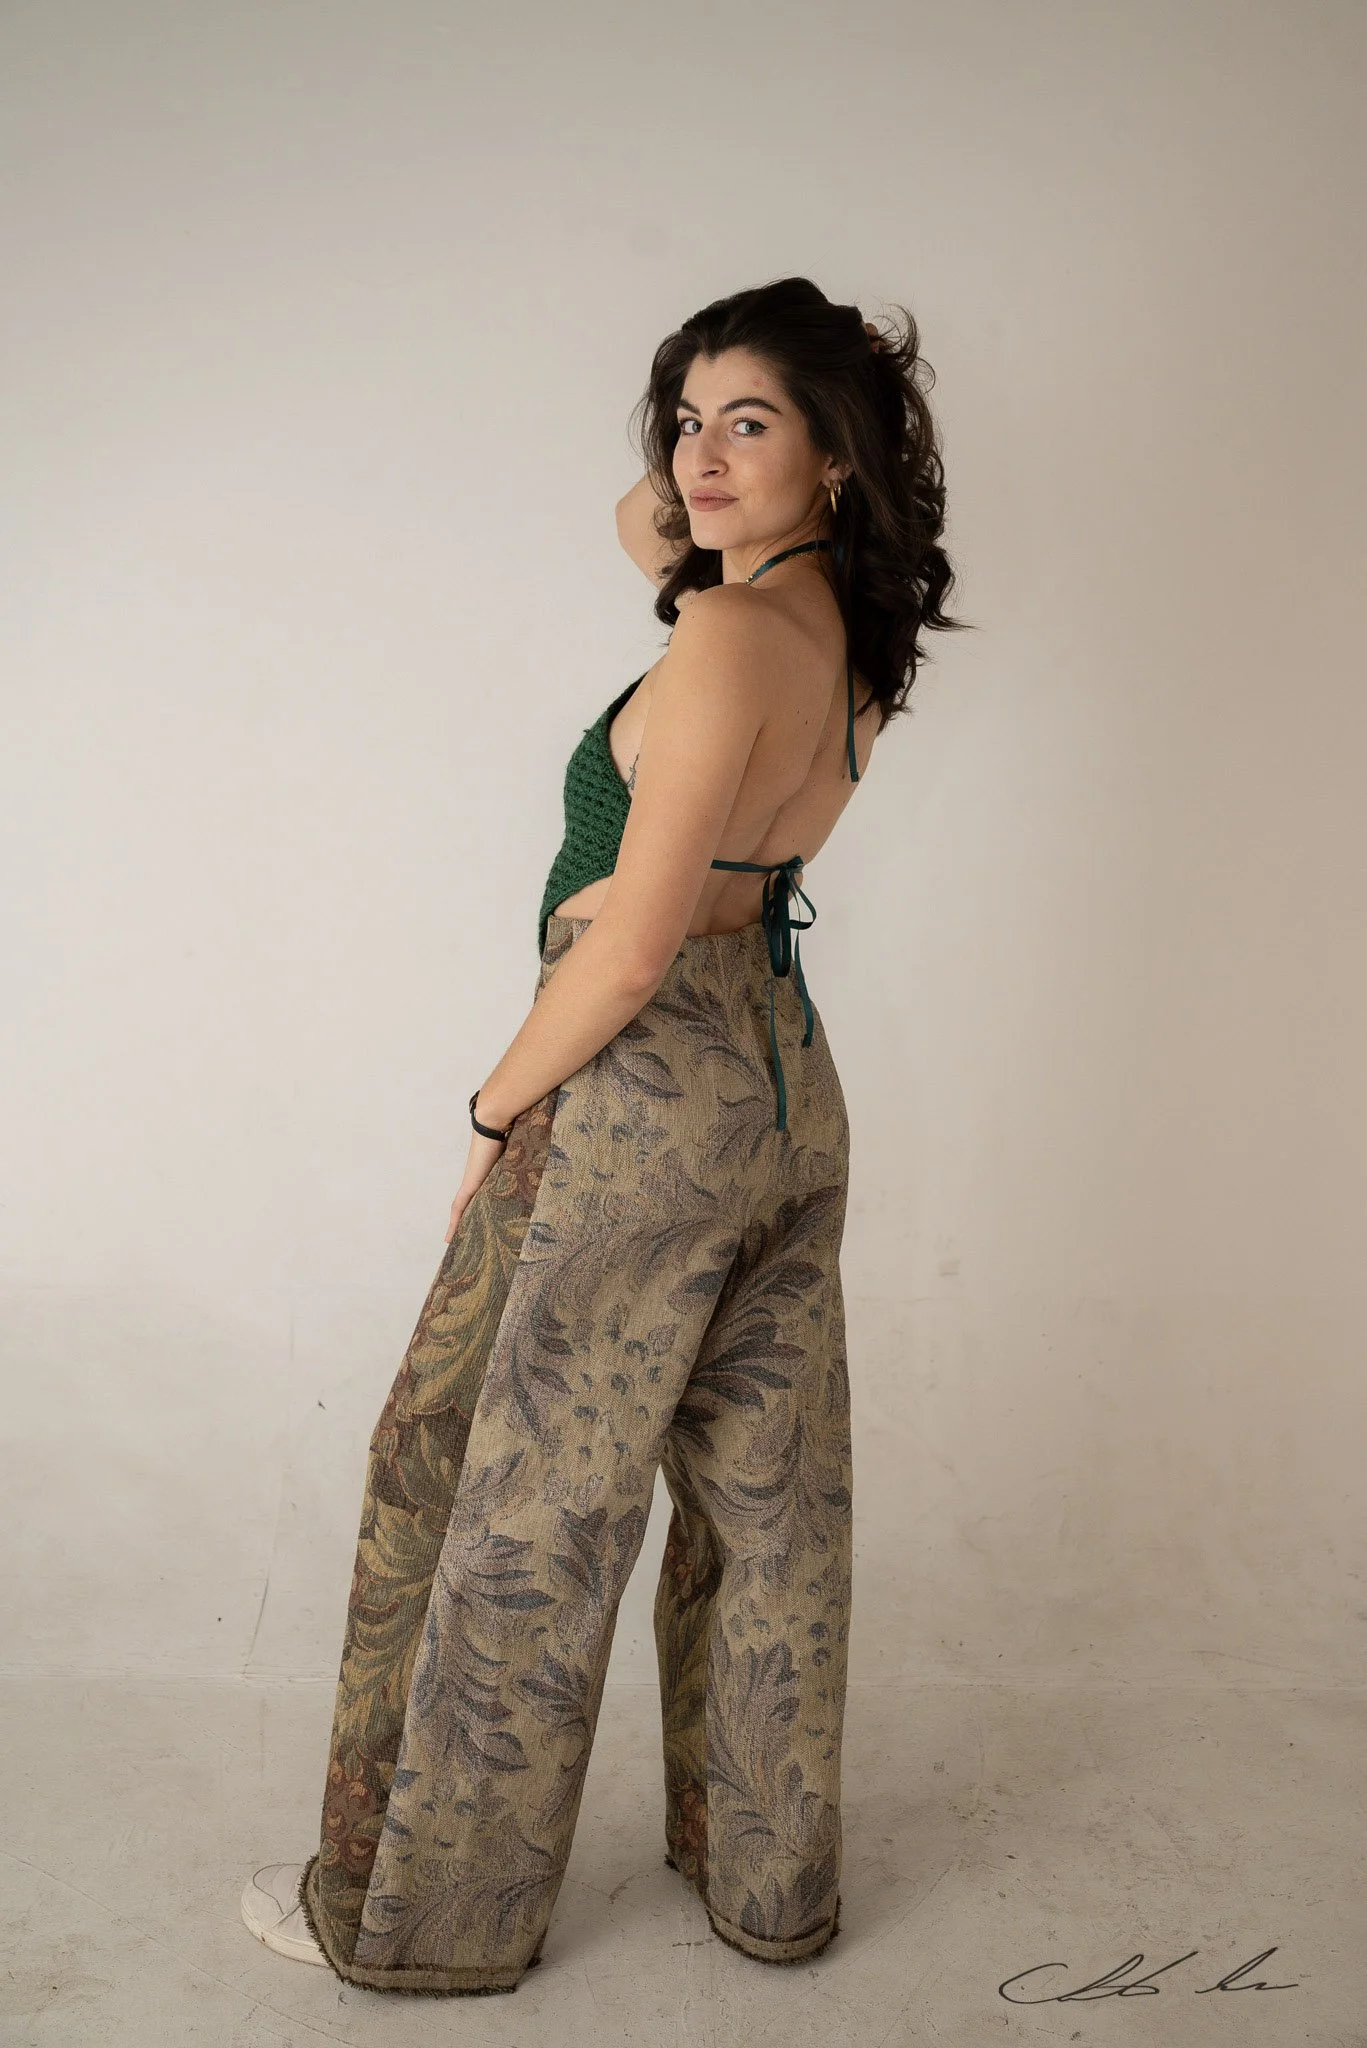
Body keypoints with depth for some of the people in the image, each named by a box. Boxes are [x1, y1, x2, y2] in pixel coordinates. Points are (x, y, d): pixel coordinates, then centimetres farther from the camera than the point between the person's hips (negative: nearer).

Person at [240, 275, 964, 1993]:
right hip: (792, 1087, 9)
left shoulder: (726, 642, -19)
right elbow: (650, 528, 27)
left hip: (645, 1093, -9)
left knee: (501, 1500, 7)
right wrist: (676, 533, 7)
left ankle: (424, 1912, 24)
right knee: (766, 1496, 17)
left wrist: (495, 1108, -9)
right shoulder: (851, 638, 7)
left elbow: (630, 952, -23)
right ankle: (769, 1875, 34)